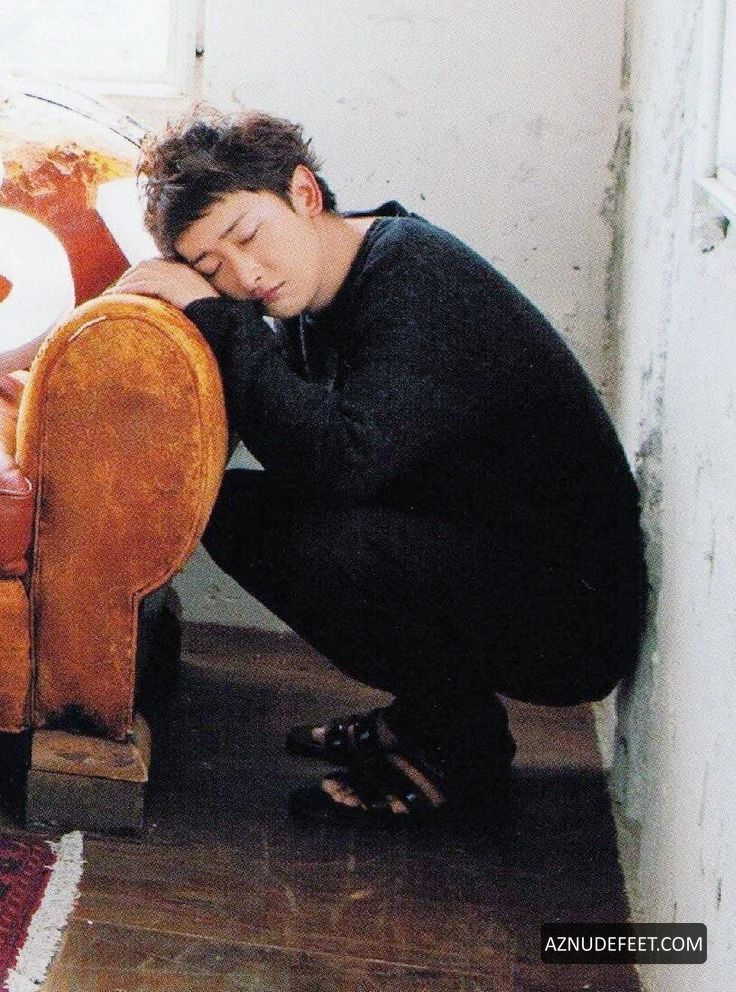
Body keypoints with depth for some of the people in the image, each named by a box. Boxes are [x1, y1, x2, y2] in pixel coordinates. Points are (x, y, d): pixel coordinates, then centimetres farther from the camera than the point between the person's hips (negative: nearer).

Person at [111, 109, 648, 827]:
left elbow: (341, 458, -35)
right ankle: (427, 712, 13)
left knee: (309, 537, -29)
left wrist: (218, 318, -26)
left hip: (572, 616, -9)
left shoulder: (422, 282, -24)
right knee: (233, 506, 6)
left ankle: (459, 754, -5)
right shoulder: (317, 292, 4)